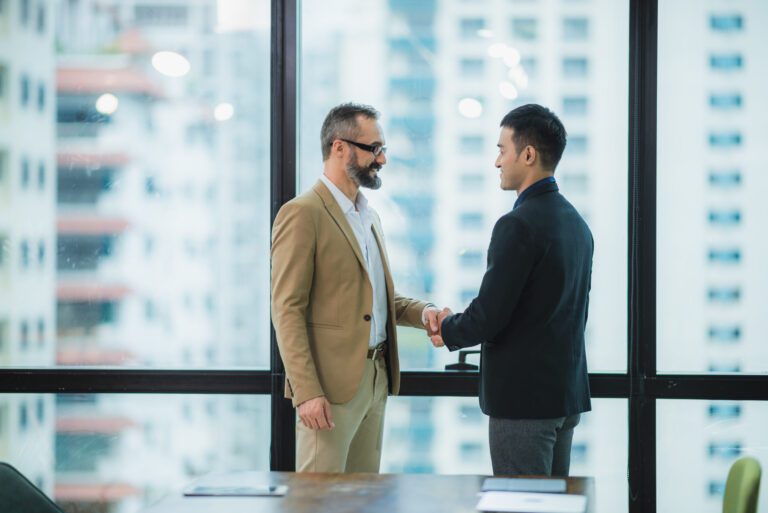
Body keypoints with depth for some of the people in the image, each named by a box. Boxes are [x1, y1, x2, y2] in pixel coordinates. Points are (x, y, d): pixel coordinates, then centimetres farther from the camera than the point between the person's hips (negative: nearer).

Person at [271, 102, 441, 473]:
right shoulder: (302, 214, -10)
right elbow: (287, 310, -14)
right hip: (331, 385, -8)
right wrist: (306, 391, -20)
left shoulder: (368, 216, 18)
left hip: (377, 376, 8)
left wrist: (422, 311, 3)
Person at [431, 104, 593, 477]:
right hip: (566, 392, 9)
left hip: (523, 396, -9)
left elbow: (488, 316, -20)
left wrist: (447, 331, 1)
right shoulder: (576, 222, 11)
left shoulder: (518, 225, -17)